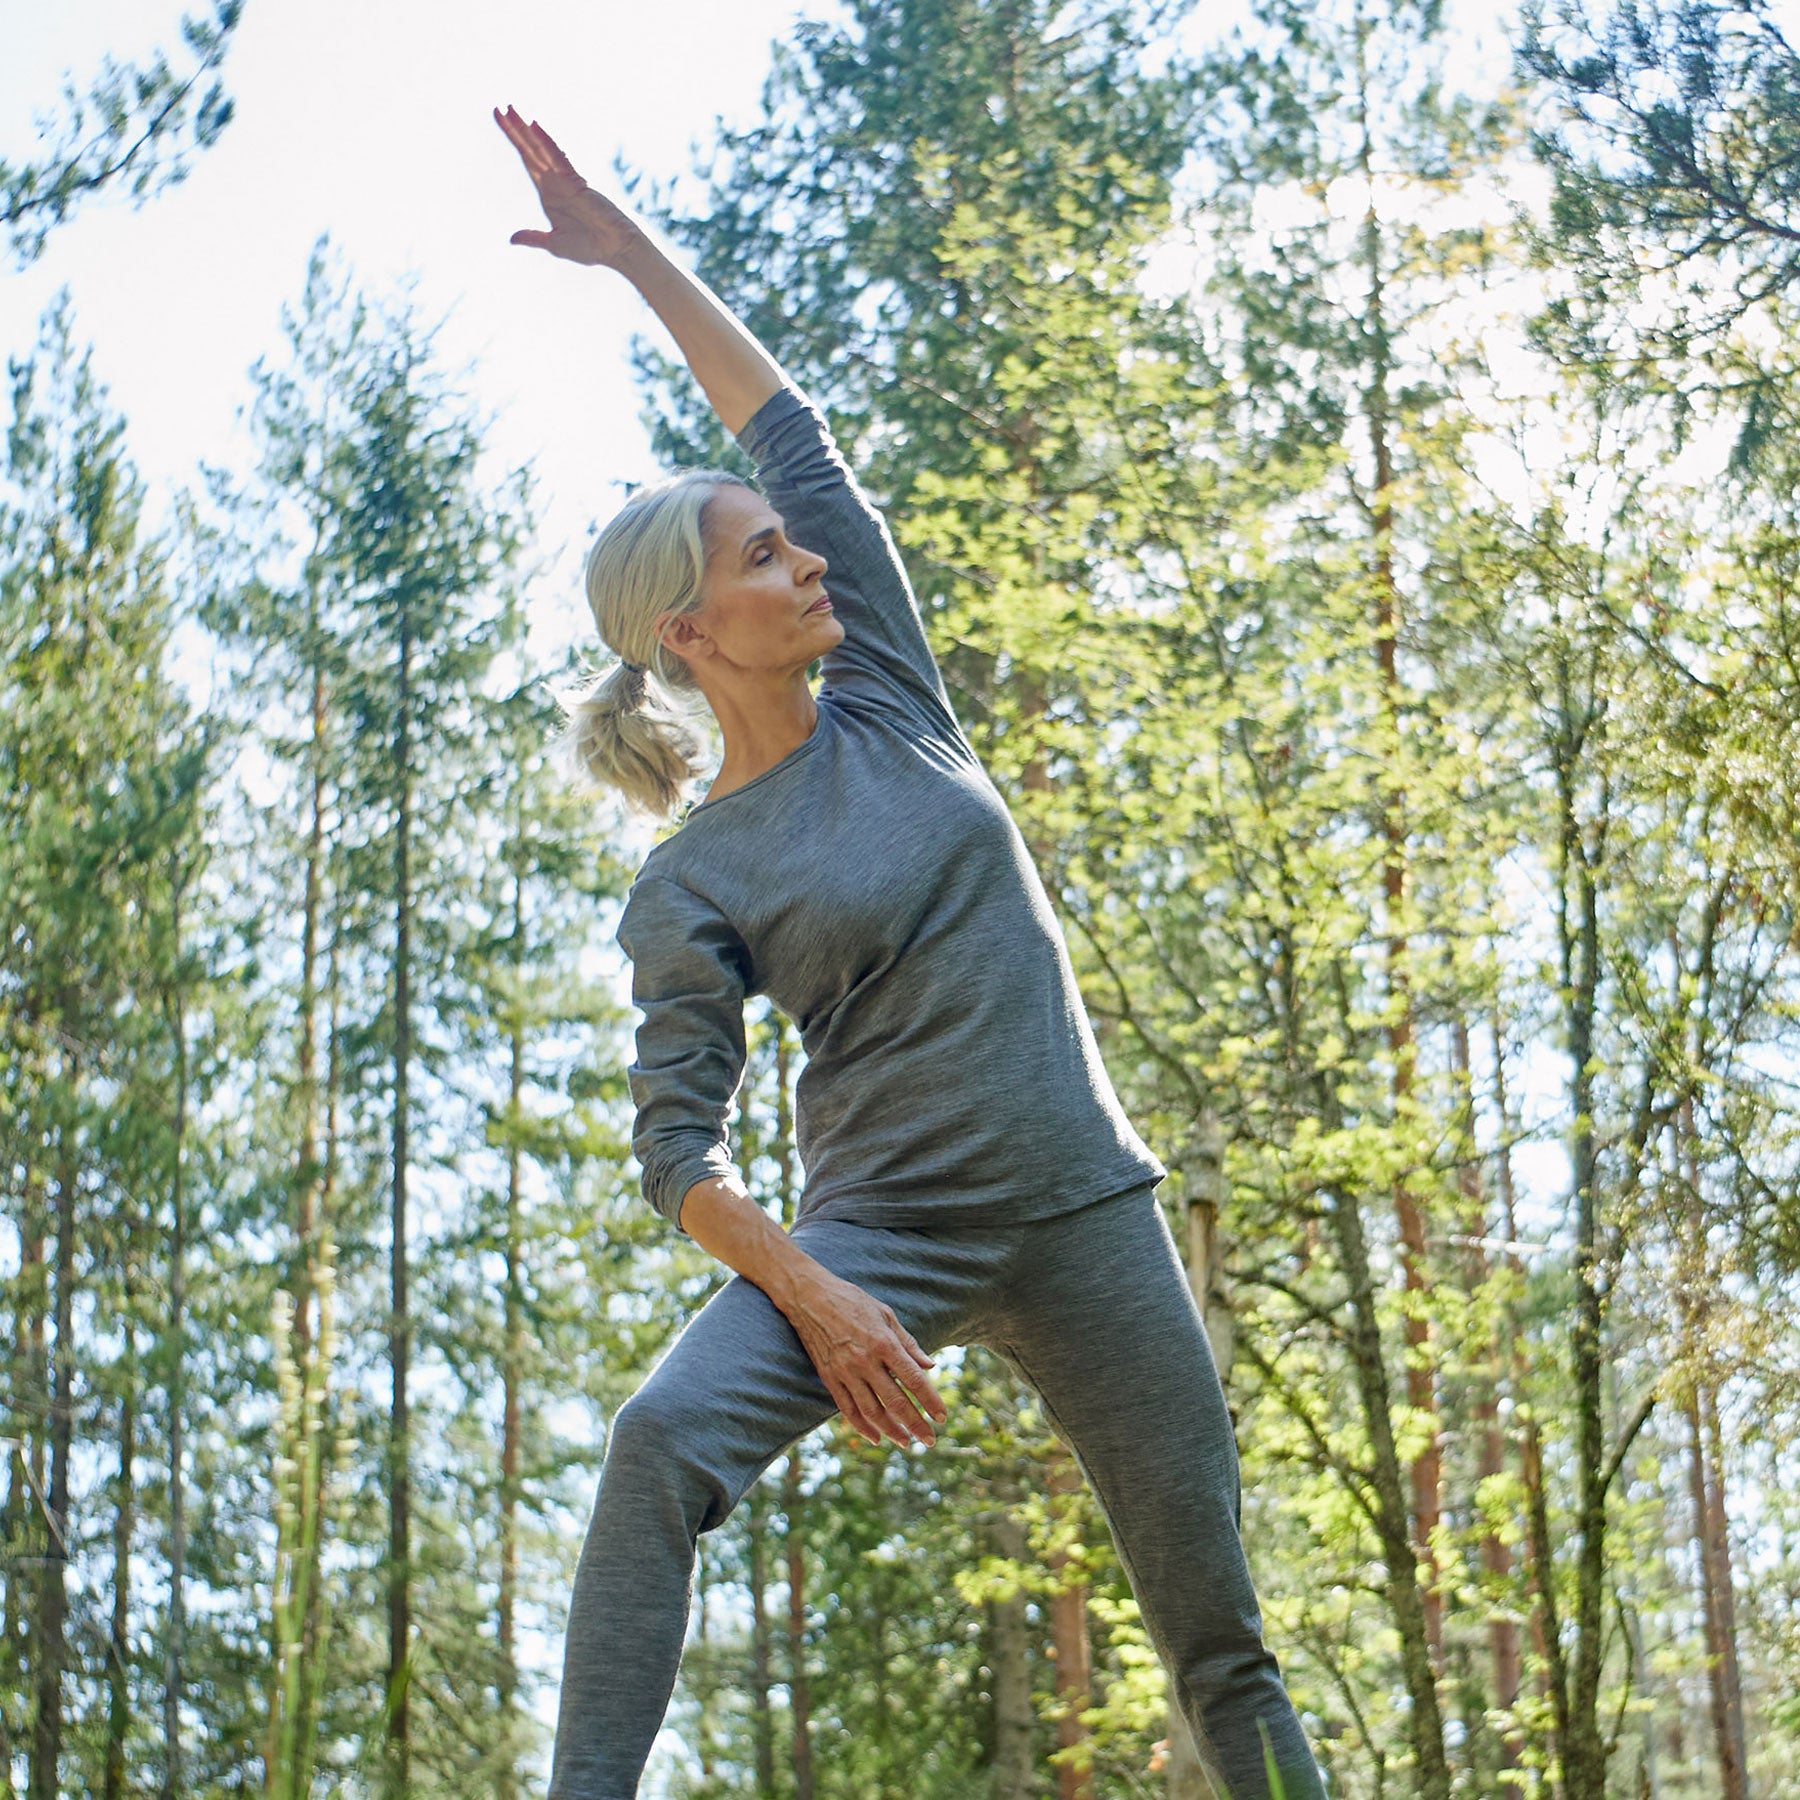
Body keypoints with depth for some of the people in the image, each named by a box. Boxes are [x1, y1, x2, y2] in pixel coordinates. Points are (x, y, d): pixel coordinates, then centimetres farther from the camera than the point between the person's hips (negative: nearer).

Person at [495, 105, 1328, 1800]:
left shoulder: (889, 705, 7)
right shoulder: (691, 885, -3)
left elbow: (790, 430, 10)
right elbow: (679, 1144, -7)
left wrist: (636, 254, 8)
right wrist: (818, 1302, -21)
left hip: (1083, 1211, 4)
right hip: (877, 1224, -3)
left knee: (1216, 1627, 3)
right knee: (663, 1438, -30)